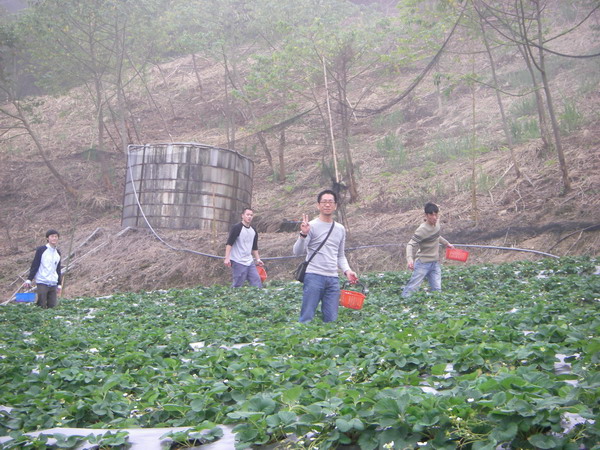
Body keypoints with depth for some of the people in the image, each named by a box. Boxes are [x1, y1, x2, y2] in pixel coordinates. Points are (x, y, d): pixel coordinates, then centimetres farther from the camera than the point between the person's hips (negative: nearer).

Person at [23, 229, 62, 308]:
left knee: (52, 306, 0)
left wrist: (59, 284, 19)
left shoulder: (58, 252, 14)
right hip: (42, 283, -5)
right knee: (42, 306, -9)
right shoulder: (41, 250, -2)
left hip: (53, 284, 5)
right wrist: (29, 279, -9)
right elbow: (34, 265, -2)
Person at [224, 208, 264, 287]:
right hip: (238, 262, -7)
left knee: (257, 282, 3)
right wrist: (227, 258, -22)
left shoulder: (253, 231, 14)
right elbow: (229, 243, -14)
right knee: (237, 285, -5)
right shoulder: (237, 228, -8)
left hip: (250, 262, 7)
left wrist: (257, 259, 16)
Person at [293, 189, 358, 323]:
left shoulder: (341, 229, 15)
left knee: (331, 319, 6)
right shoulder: (312, 226, -2)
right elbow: (297, 252, -8)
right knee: (307, 318, -4)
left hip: (333, 279, 5)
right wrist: (303, 234, -23)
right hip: (314, 276, -5)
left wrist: (347, 270, 6)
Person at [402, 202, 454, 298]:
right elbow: (411, 244, -25)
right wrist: (410, 259, -40)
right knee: (413, 287, -6)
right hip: (423, 263, -7)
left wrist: (447, 243, 34)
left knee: (437, 289, -1)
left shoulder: (436, 223, 3)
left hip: (435, 263, 7)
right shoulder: (422, 230, -21)